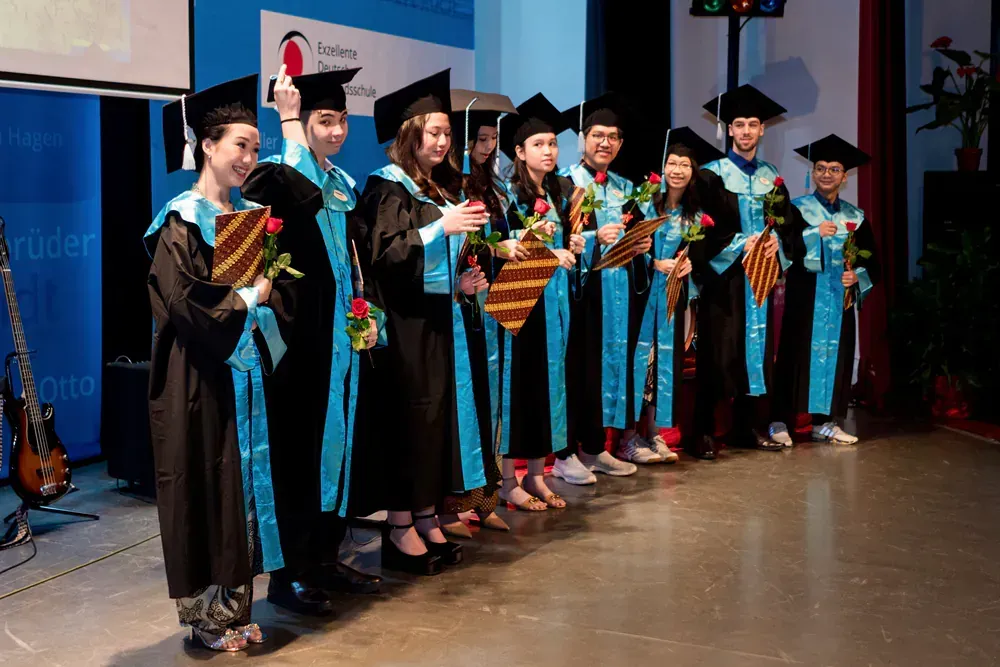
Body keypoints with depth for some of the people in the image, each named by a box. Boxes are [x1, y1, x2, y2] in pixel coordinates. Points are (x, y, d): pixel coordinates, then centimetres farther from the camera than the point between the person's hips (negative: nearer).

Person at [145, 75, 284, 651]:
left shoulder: (252, 215, 13)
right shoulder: (181, 223, -8)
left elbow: (276, 289, 13)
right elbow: (184, 301, -18)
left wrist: (270, 296, -8)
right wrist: (246, 299, -11)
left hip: (250, 372, 7)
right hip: (201, 380, -7)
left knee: (246, 478, 9)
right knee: (207, 485, -1)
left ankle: (235, 607, 18)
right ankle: (206, 615, 11)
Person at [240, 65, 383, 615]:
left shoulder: (345, 186, 15)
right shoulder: (280, 176, -9)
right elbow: (306, 193, -34)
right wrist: (289, 119, -27)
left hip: (341, 337, 8)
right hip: (300, 336, -8)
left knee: (335, 441, 13)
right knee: (299, 449, -3)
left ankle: (325, 557, 25)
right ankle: (289, 572, 7)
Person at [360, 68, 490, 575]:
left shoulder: (446, 188, 15)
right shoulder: (388, 187, -8)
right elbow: (385, 254, -20)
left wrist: (465, 282, 6)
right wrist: (440, 227, -27)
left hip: (445, 322, 8)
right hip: (407, 326, -8)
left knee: (444, 412, 8)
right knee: (411, 415, -5)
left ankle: (426, 518, 17)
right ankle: (400, 527, 4)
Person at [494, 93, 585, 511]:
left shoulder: (561, 191, 12)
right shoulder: (507, 193, -7)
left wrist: (572, 247, -2)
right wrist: (543, 251, -21)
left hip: (555, 297, 7)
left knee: (550, 379, 8)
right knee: (517, 381, -4)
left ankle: (536, 475, 18)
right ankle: (508, 480, 5)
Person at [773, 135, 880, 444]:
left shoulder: (855, 217, 11)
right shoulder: (797, 209, 2)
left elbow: (872, 262, 13)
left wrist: (858, 276, -7)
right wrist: (815, 233, -19)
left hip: (841, 300, 4)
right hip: (805, 299, -3)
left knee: (835, 355, 3)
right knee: (799, 354, -7)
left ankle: (825, 421, 9)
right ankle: (782, 419, -3)